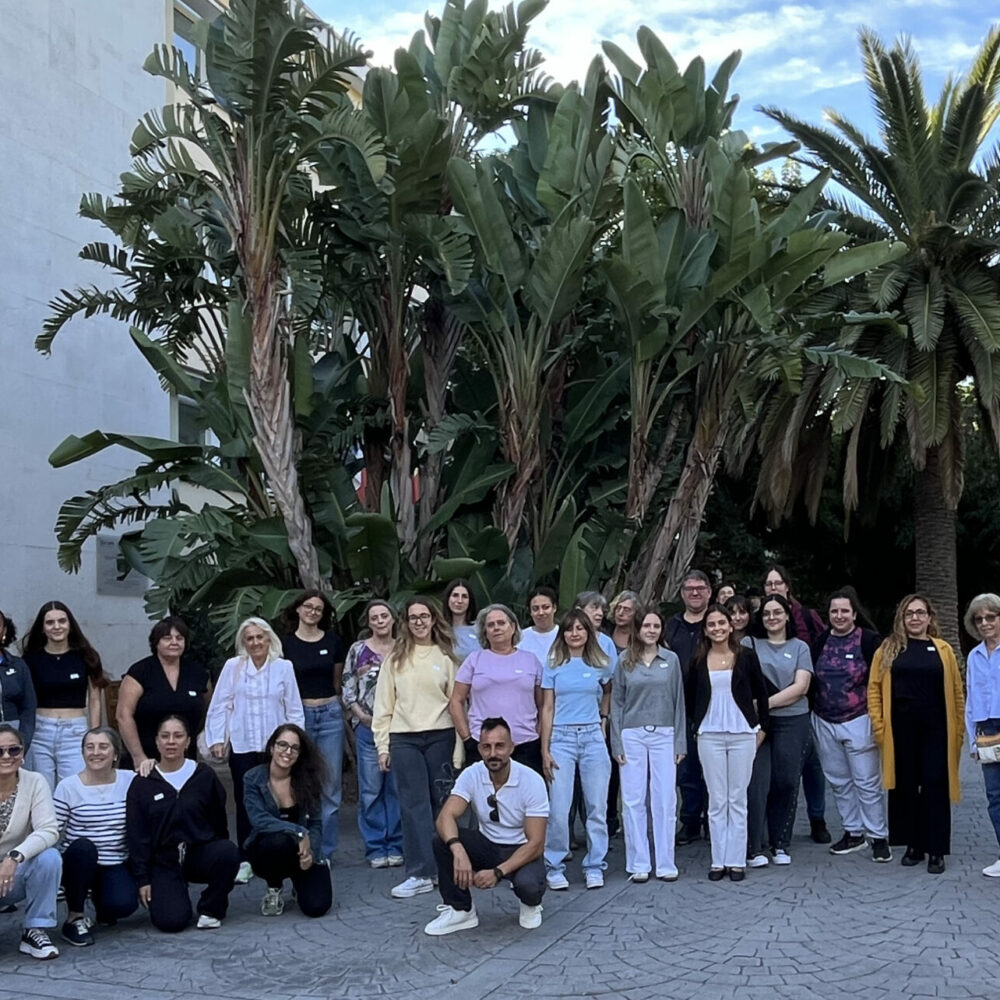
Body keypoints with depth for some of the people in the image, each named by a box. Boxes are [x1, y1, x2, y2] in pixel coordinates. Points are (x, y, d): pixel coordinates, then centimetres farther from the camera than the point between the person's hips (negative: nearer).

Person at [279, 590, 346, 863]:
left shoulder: (333, 641, 7)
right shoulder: (285, 643, 1)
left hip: (330, 715, 2)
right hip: (299, 715, -2)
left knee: (331, 786, 4)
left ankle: (325, 850, 12)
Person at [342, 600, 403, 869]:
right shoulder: (358, 650, 4)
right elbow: (348, 688, 5)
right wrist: (361, 715, -6)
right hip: (368, 727, -1)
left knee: (397, 787, 4)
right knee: (371, 789, 2)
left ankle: (395, 845, 14)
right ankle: (375, 847, 10)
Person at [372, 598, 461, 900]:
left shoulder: (446, 656, 5)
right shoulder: (395, 658, 7)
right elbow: (384, 705, 7)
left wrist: (458, 748, -1)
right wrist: (382, 745, 2)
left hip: (440, 737, 0)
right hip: (404, 739, 1)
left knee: (442, 803, 4)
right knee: (414, 804, -2)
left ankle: (443, 868, 15)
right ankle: (420, 873, 0)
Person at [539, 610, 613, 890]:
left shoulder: (601, 665, 6)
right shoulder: (553, 666, 2)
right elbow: (547, 709, 1)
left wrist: (603, 717, 12)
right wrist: (545, 750, -4)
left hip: (593, 737, 2)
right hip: (561, 738, -2)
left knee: (597, 806, 3)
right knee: (558, 808, -6)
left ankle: (594, 867, 15)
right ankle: (554, 867, 8)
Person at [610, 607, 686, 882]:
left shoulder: (671, 660, 6)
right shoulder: (624, 661, 4)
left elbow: (678, 702, 7)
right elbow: (616, 702, 4)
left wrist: (680, 742, 3)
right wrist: (617, 743, -1)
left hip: (664, 735, 0)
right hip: (632, 736, 0)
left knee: (665, 800, 1)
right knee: (633, 800, 2)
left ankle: (666, 864, 11)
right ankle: (638, 864, 11)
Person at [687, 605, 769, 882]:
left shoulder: (746, 656, 1)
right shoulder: (698, 661, 3)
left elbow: (761, 693, 7)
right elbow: (690, 698, 14)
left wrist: (761, 728, 6)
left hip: (742, 734, -1)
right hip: (709, 736, 1)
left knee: (738, 799, 2)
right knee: (716, 800, 3)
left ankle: (736, 861, 9)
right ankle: (718, 861, 10)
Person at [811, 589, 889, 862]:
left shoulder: (869, 641, -7)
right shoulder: (820, 642, 6)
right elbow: (810, 679, 11)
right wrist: (811, 711, 6)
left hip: (859, 722, -5)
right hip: (825, 724, 5)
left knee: (867, 782, -2)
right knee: (839, 782, 12)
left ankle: (879, 837, 8)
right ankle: (853, 833, 24)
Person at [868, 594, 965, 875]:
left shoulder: (943, 650, 5)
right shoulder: (888, 649, 4)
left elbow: (956, 693, 4)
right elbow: (874, 688, 3)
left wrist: (959, 730, -1)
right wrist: (879, 726, -5)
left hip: (935, 729, -1)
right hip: (901, 730, 1)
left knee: (935, 786, 0)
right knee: (906, 786, 8)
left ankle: (936, 851, 8)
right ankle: (913, 846, 20)